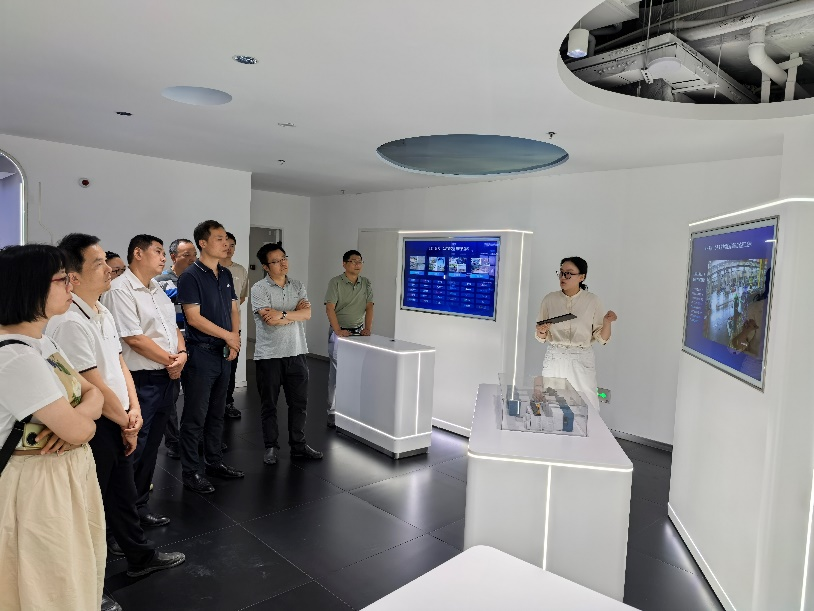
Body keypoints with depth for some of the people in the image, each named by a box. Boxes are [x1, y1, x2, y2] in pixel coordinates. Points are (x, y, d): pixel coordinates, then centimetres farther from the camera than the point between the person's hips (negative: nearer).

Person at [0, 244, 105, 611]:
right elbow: (79, 431, -26)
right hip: (38, 485, -9)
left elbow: (92, 392, 6)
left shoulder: (41, 343, 5)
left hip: (71, 474, 9)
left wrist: (73, 415, -14)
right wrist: (77, 419, -3)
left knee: (75, 580, 24)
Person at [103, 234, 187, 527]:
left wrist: (181, 354, -4)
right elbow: (134, 338, -19)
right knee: (133, 449, 2)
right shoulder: (120, 290, -13)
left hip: (168, 378, 9)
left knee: (151, 447, 17)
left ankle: (141, 505, 30)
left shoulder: (158, 291, 15)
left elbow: (174, 327, 16)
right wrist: (169, 361, -10)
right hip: (141, 382, -8)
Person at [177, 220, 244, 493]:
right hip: (201, 354, -7)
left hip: (224, 354, 7)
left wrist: (235, 339, -2)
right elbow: (194, 318, -17)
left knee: (216, 413, 17)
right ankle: (191, 472, 13)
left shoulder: (226, 275, 11)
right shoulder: (191, 276, -11)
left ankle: (214, 462, 30)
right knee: (195, 417, 2)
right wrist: (228, 335, -12)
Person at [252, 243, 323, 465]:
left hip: (296, 352, 4)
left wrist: (282, 314, -18)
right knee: (269, 404, 9)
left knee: (299, 402, 11)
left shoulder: (297, 286, 6)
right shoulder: (259, 289, -8)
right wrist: (296, 312, -10)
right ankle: (270, 447, 24)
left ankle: (298, 445, 26)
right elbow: (270, 320, -19)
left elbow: (307, 314, -7)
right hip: (269, 355, -4)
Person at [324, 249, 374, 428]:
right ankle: (333, 411, 8)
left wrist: (368, 327, -8)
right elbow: (330, 308, -12)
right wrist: (338, 330, -20)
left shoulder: (366, 283, 7)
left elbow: (369, 307, 5)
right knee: (337, 372, 0)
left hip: (358, 332, 4)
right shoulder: (336, 282, -7)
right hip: (339, 333, -4)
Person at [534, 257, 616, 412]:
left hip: (581, 360, -1)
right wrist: (541, 331, -12)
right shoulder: (550, 299, 3)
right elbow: (541, 338, 9)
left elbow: (602, 338, 2)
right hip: (555, 360, 1)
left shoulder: (592, 301, 0)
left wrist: (607, 323, -16)